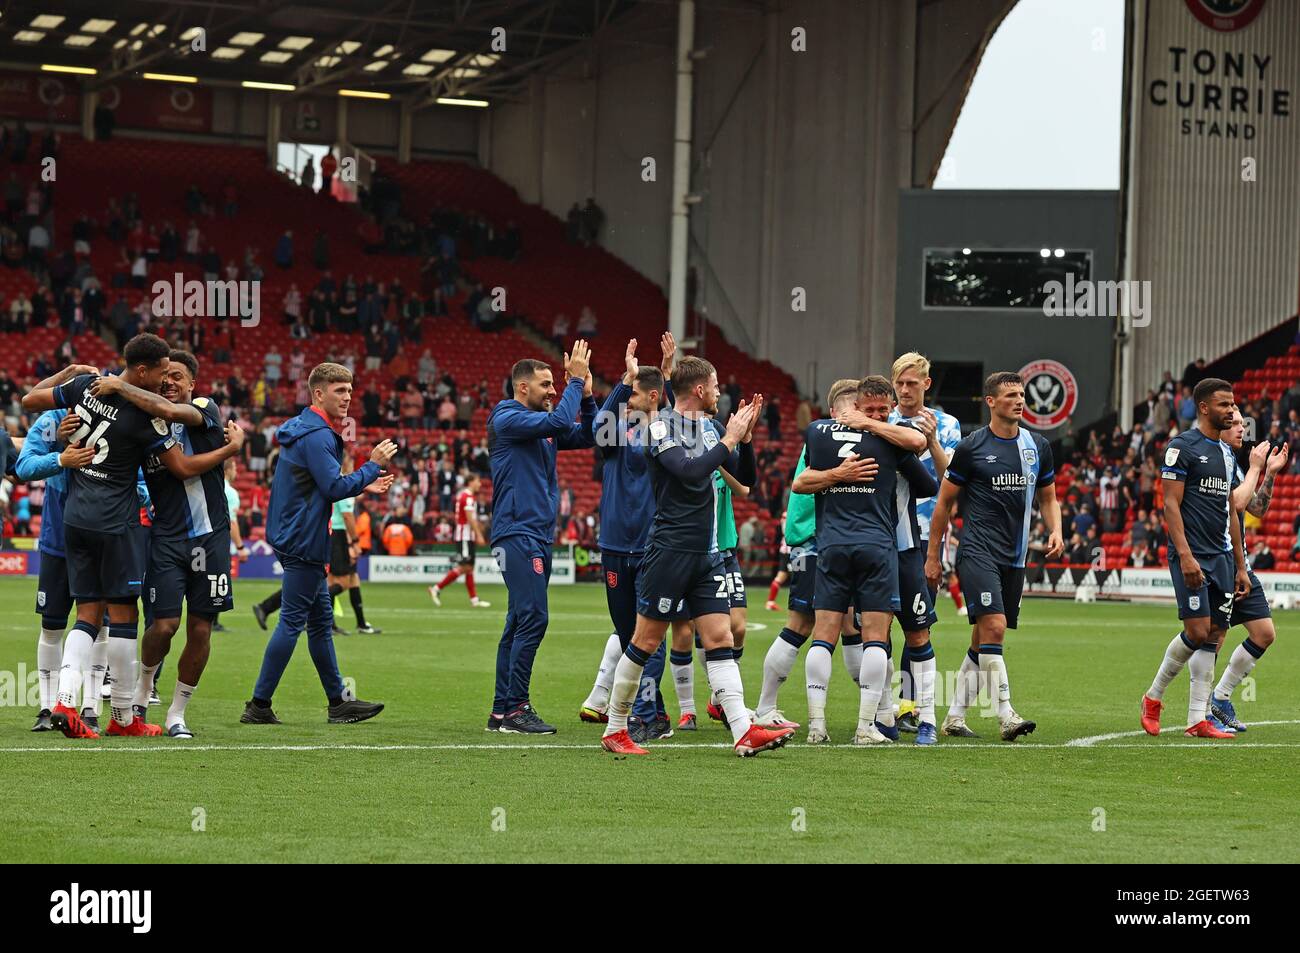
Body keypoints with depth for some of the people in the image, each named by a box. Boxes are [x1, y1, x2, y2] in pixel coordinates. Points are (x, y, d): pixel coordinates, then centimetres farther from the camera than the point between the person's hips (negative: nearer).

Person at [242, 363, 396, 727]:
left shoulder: (303, 430, 17)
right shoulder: (316, 435, -16)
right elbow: (335, 487, -22)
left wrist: (364, 485, 18)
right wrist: (373, 466, -12)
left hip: (294, 537, 11)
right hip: (303, 541, -11)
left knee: (321, 621, 14)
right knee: (291, 622, -7)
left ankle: (338, 701, 19)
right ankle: (259, 706, -6)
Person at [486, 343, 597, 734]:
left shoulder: (542, 426, 18)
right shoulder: (507, 419, -9)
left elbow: (588, 436, 18)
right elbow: (559, 423, -22)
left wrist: (586, 394, 6)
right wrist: (576, 380, -14)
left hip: (538, 536, 9)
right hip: (518, 534, -9)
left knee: (520, 622, 8)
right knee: (533, 618, -15)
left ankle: (503, 710, 9)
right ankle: (515, 707, -14)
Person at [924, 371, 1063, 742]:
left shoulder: (1037, 447, 10)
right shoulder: (971, 447, -4)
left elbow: (1048, 498, 21)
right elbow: (944, 503, 3)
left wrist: (1056, 531, 0)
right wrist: (933, 556, 4)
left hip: (1014, 558, 6)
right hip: (977, 553, -6)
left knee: (982, 641, 8)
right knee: (994, 626, -20)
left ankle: (955, 716, 17)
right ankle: (1006, 715, -22)